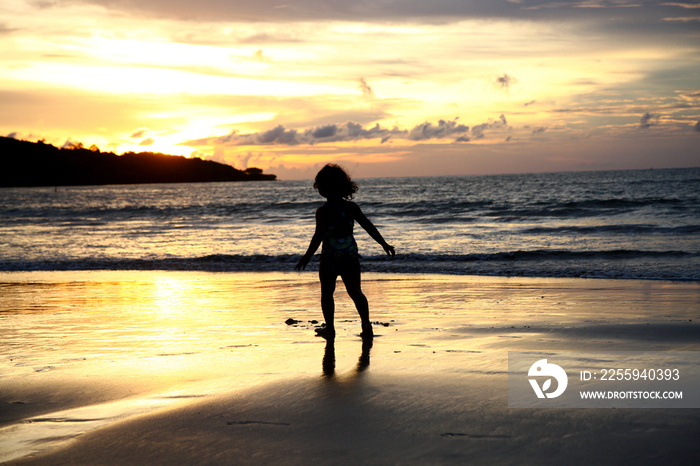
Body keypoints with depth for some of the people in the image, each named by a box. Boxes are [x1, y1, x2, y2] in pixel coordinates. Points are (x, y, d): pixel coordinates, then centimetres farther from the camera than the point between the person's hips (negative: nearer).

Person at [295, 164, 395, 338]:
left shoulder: (323, 211, -13)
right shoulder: (351, 207, 2)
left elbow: (319, 235, -17)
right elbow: (369, 227, 4)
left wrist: (307, 256, -10)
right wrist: (384, 244, 12)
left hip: (330, 257, -4)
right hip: (351, 255, 4)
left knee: (327, 292, 13)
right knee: (355, 291, 9)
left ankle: (329, 327, 16)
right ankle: (366, 323, -7)